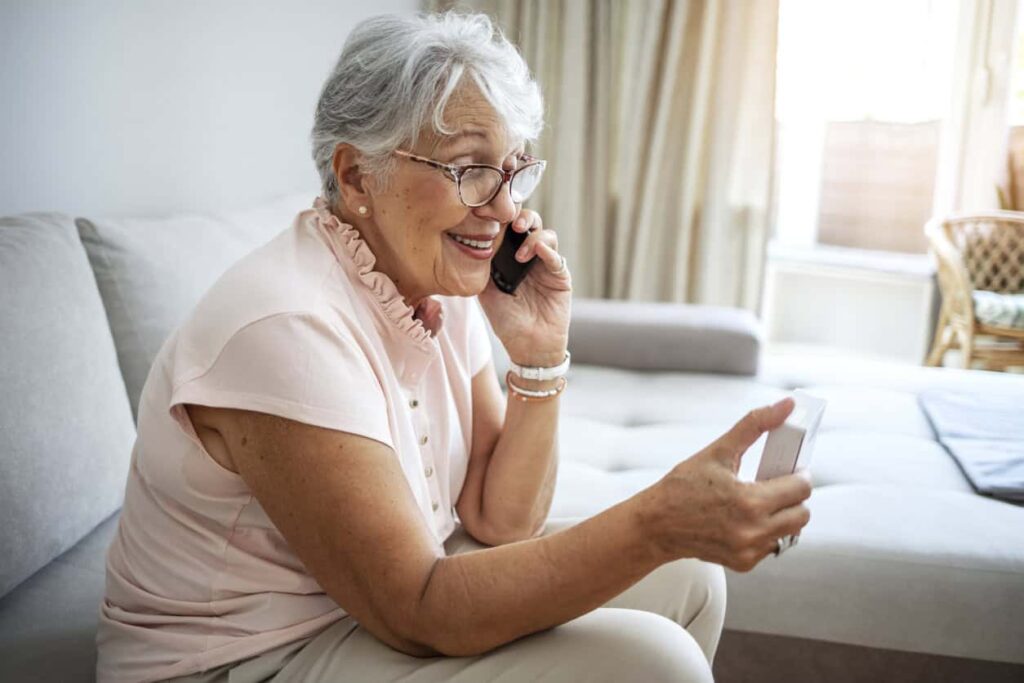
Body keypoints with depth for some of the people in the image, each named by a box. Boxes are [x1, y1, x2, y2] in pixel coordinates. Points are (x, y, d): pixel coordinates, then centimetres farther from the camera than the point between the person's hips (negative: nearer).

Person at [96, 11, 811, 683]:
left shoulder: (444, 290, -2)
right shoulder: (286, 324, -27)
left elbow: (502, 522, 0)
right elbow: (418, 614, -27)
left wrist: (540, 353, -15)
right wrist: (658, 523, -37)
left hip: (389, 591, 8)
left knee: (687, 576, 3)